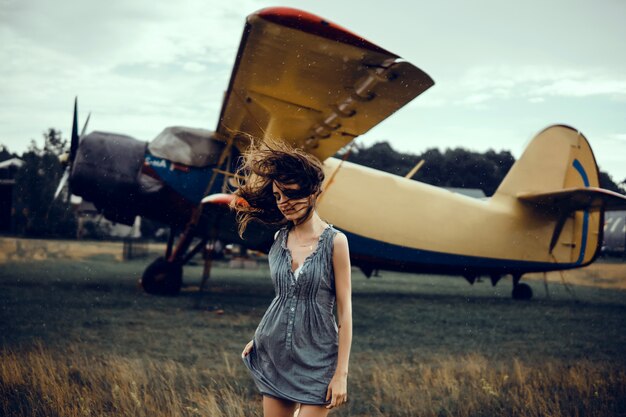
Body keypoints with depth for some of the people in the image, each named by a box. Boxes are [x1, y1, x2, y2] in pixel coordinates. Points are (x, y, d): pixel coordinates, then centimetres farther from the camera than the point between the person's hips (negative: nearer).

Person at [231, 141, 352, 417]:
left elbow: (345, 309, -10)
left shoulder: (334, 242, -10)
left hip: (316, 359, -5)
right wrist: (259, 339, 12)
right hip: (275, 352, 5)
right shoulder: (280, 239, 6)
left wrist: (341, 373, -12)